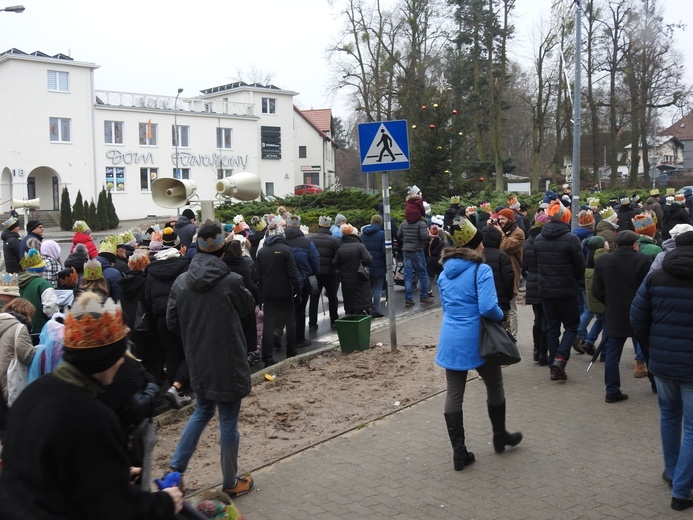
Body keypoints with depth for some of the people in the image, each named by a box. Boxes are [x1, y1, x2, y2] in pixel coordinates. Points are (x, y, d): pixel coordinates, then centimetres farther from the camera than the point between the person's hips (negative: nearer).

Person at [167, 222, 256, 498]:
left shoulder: (181, 282, -5)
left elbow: (172, 321, 3)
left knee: (202, 411, 25)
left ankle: (175, 468, 21)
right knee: (228, 421, 7)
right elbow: (249, 307, 0)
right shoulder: (231, 281, -18)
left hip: (197, 362, 5)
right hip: (228, 362, -5)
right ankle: (231, 483, 21)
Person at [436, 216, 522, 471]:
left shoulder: (444, 273, 8)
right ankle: (500, 436, 33)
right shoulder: (481, 270, -13)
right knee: (494, 386, 17)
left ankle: (459, 452, 8)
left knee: (454, 395, 5)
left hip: (450, 340, 5)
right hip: (476, 341, -5)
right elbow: (488, 308, -22)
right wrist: (502, 316, -4)